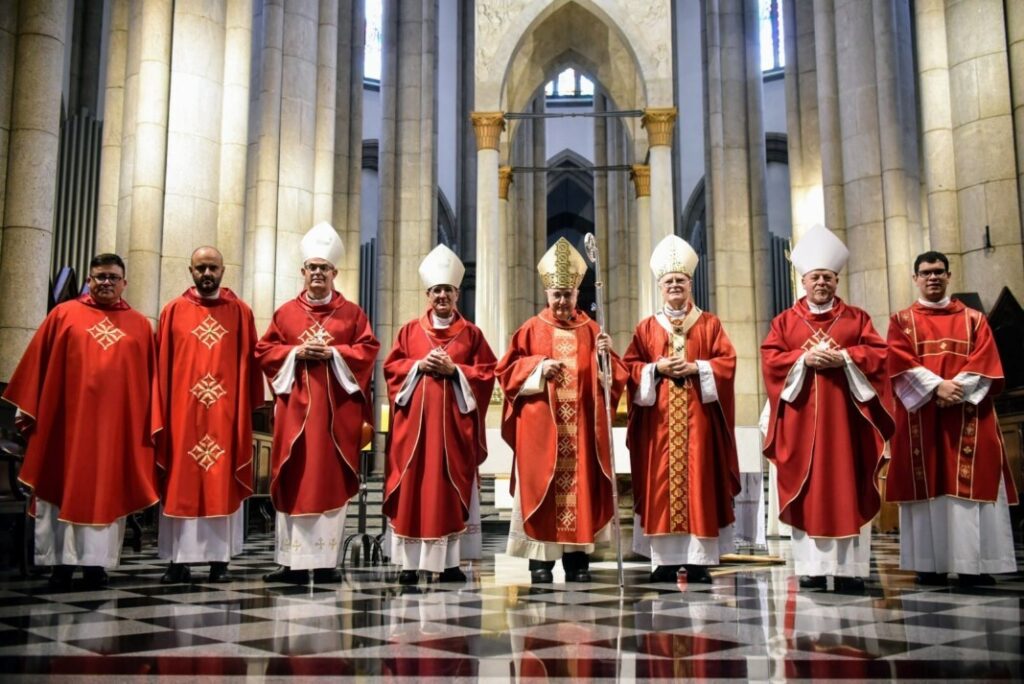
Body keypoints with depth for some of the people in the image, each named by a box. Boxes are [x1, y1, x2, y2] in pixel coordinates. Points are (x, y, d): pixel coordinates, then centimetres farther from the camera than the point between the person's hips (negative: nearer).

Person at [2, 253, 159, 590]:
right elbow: (37, 362, 6)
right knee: (64, 488, 1)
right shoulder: (64, 314, 7)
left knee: (107, 492, 1)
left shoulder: (140, 325, 10)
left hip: (118, 422, 1)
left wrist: (152, 422, 4)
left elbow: (149, 378, 9)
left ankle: (95, 562, 5)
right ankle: (62, 561, 7)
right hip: (67, 418, -1)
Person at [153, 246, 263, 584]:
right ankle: (178, 560, 9)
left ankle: (220, 560, 6)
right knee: (179, 484, 2)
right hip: (182, 410, 1)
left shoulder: (240, 312, 6)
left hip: (225, 411, -1)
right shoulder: (173, 311, 8)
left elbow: (249, 363, 5)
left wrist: (249, 408, -1)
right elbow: (161, 365, 7)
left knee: (223, 484, 1)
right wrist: (160, 410, 1)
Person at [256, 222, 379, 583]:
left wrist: (332, 353, -11)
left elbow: (368, 349, 2)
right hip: (295, 405, 1)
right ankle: (292, 561, 4)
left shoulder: (352, 313, 8)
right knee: (293, 479, 0)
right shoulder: (285, 312, 12)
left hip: (336, 406, -1)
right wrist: (296, 353, -8)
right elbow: (264, 350, 9)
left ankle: (327, 560, 3)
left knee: (331, 479, -2)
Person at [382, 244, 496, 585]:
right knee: (411, 488, -2)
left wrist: (454, 370, -11)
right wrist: (419, 365, -8)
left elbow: (486, 373, 3)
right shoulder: (410, 330, 11)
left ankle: (450, 562, 7)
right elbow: (391, 366, 8)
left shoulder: (471, 333, 8)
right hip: (415, 420, 1)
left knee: (452, 489, 0)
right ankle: (410, 563, 3)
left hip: (454, 421, 0)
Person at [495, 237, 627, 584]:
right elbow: (508, 370, 3)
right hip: (541, 427, -1)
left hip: (581, 428, 1)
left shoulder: (591, 330, 10)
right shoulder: (532, 329, 7)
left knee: (581, 485, 0)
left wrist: (605, 355, -13)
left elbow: (612, 377, 7)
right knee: (541, 488, -3)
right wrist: (538, 367, -12)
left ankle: (578, 558, 6)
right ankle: (540, 559, 2)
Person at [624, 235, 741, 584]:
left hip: (698, 416, -1)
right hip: (658, 418, 1)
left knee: (699, 481, -5)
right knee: (660, 483, -4)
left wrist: (695, 368, -11)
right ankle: (665, 560, -1)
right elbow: (630, 366, 8)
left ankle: (698, 560, -2)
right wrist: (657, 368, -9)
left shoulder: (710, 324, 11)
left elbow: (726, 361, 2)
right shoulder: (646, 328, 13)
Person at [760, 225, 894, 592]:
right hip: (802, 417, 0)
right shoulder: (785, 320, 11)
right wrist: (804, 359, -13)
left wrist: (844, 358, -14)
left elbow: (877, 354, 2)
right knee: (807, 489, -1)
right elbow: (770, 358, 1)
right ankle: (812, 567, 3)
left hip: (844, 414, 0)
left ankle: (849, 568, 1)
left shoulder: (857, 317, 11)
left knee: (847, 488, -2)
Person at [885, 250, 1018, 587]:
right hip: (921, 413, 0)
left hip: (968, 413, 1)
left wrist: (956, 389, -15)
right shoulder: (901, 321, 12)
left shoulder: (973, 319, 15)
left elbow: (985, 363, 2)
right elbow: (900, 363, -2)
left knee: (970, 483, -6)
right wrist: (936, 386, -17)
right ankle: (931, 563, -2)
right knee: (927, 485, -3)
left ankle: (972, 564, -5)